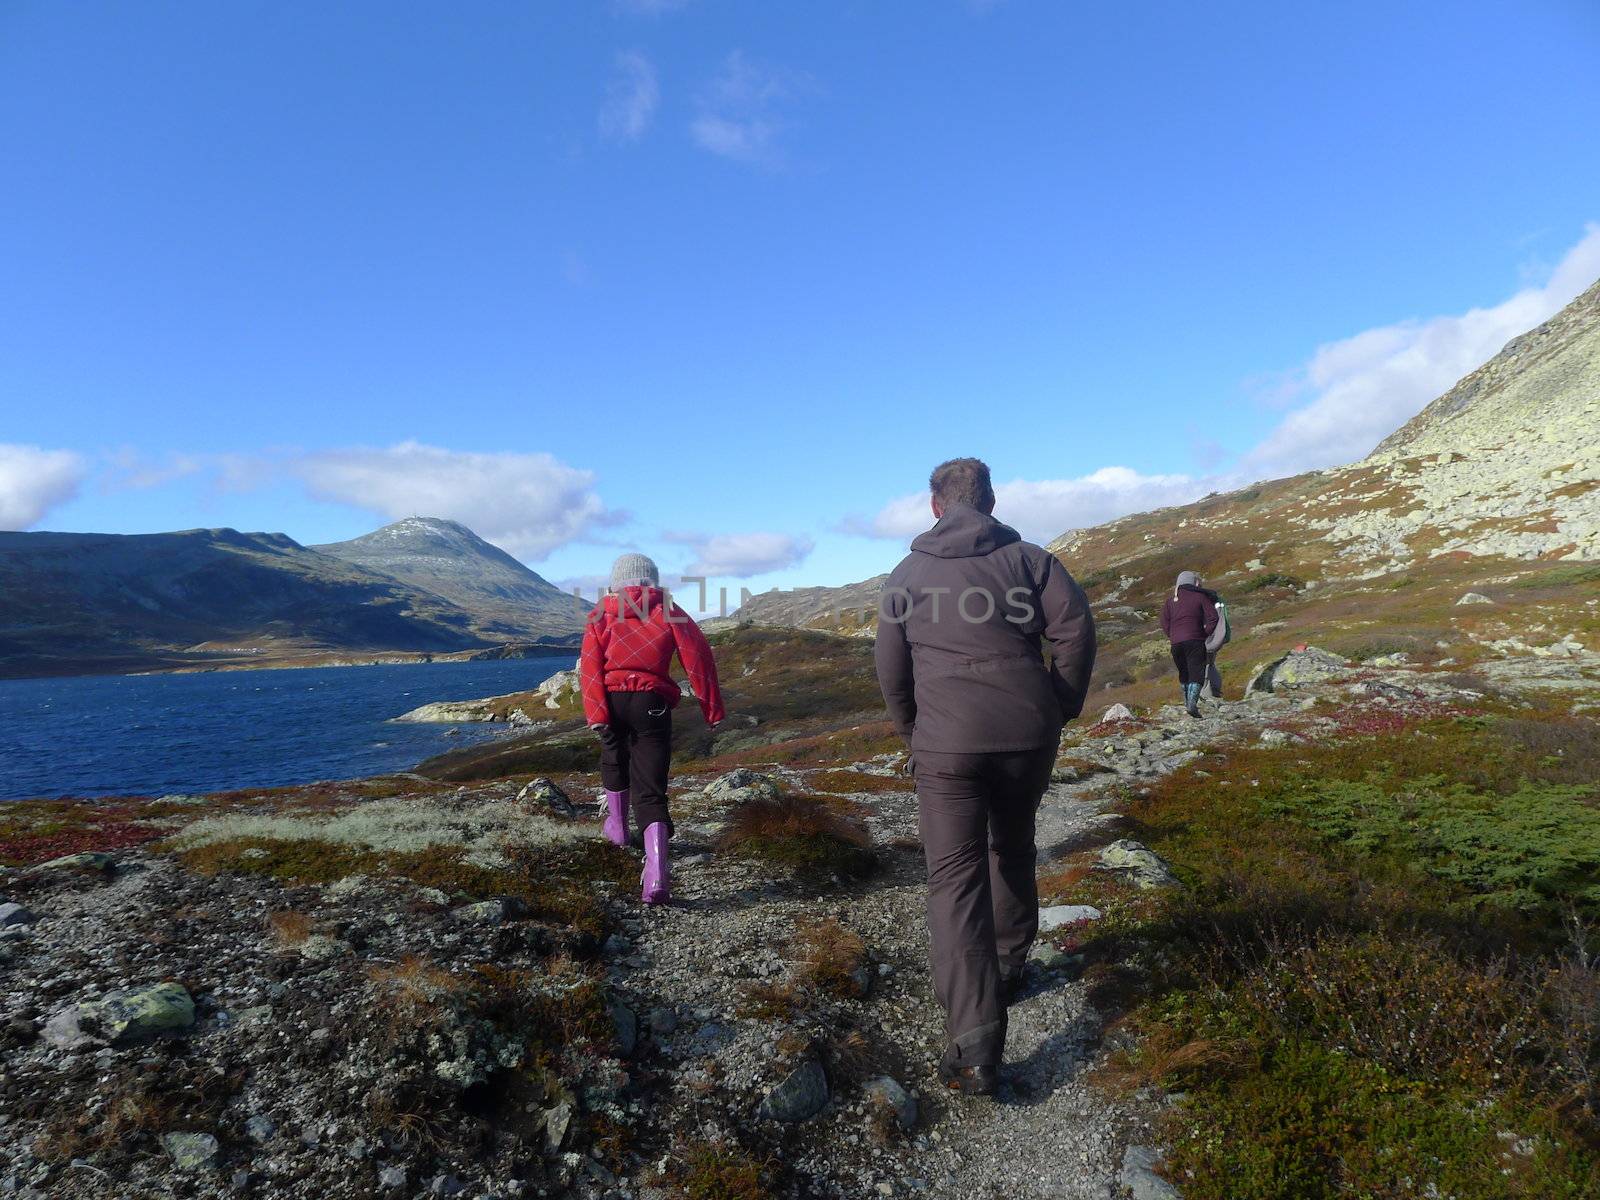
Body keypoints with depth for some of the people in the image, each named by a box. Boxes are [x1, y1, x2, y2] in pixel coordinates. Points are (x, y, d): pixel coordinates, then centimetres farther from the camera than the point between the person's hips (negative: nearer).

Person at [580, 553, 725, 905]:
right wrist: (712, 709, 5)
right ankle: (657, 869, -22)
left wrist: (595, 714, -11)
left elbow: (590, 665, -4)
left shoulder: (602, 613, 9)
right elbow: (699, 659, 1)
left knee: (614, 759, 31)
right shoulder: (669, 612, 7)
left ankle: (617, 825, 49)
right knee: (650, 789, -4)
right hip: (652, 703, -1)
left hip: (612, 699, 1)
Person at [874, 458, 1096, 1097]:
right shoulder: (1027, 557, 6)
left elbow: (891, 671, 8)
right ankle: (1009, 966, 39)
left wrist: (915, 733, 22)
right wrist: (1062, 706, 8)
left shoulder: (908, 573, 8)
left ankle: (975, 1043, -11)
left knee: (956, 876, -2)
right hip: (1030, 736, 2)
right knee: (1013, 850, 24)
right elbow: (1075, 627, -5)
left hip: (946, 743, -2)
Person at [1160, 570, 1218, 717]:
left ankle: (1187, 704, 29)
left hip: (1176, 643, 4)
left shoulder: (1170, 600, 14)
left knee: (1184, 673, 19)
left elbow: (1165, 624, 8)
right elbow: (1213, 618, -3)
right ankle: (1192, 703, -22)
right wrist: (1205, 634, 5)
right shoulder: (1200, 597, 5)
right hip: (1195, 641, -4)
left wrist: (1173, 637, 13)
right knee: (1197, 673, -5)